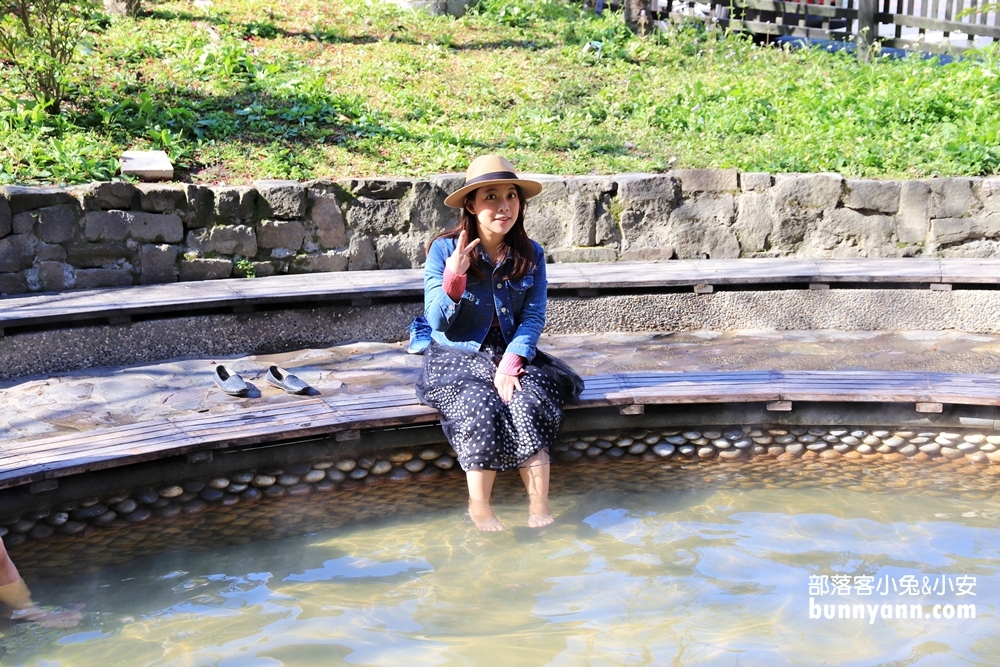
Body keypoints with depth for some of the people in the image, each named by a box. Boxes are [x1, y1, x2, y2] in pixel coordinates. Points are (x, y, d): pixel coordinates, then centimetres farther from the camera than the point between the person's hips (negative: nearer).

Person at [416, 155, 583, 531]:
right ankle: (479, 507, -18)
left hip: (512, 354, 2)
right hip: (457, 357, -2)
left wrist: (511, 362, -21)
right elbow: (438, 323, -11)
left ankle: (540, 508, -25)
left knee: (529, 405, -28)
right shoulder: (444, 250, -7)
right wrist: (453, 278, -29)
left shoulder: (530, 255, 2)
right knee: (482, 410, -31)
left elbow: (533, 317, -4)